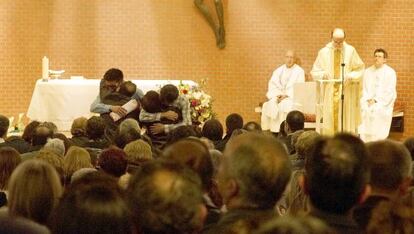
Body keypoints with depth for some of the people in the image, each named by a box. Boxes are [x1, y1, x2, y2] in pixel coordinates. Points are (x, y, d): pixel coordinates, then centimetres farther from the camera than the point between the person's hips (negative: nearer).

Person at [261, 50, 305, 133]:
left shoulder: (299, 71, 5)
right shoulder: (278, 70, 18)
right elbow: (272, 84, 10)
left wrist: (286, 95, -15)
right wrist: (277, 95, -9)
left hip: (291, 97, -4)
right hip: (277, 96, 4)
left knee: (284, 105, -37)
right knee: (269, 105, -29)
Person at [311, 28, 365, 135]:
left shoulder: (350, 51, 2)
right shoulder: (324, 52, 5)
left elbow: (359, 70, 7)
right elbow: (314, 72, 8)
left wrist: (350, 76, -12)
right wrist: (323, 74, -13)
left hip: (346, 93, -1)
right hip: (329, 93, 1)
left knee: (347, 122, -3)